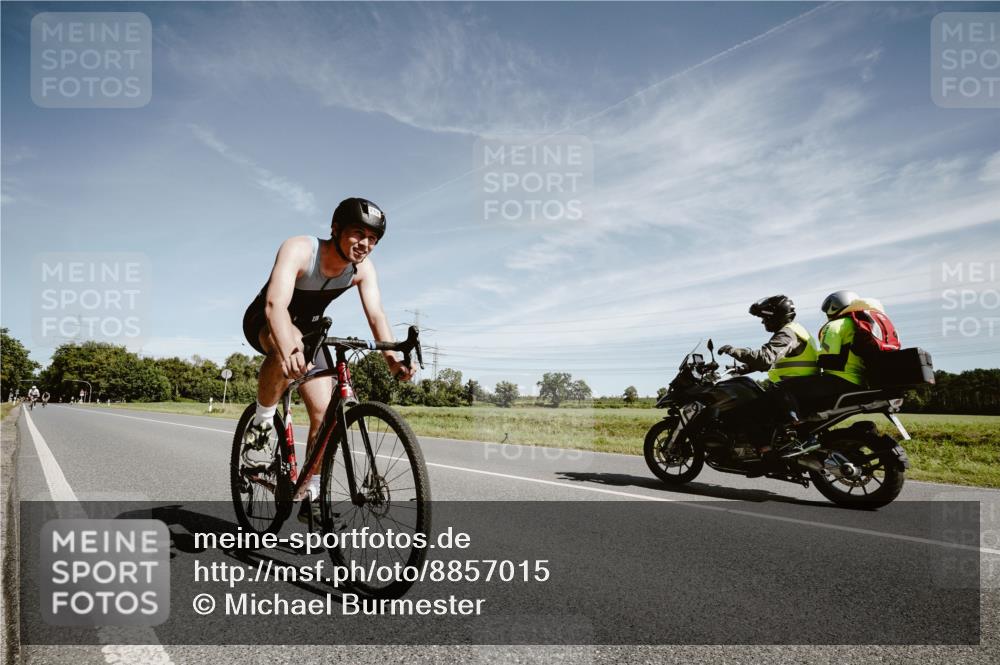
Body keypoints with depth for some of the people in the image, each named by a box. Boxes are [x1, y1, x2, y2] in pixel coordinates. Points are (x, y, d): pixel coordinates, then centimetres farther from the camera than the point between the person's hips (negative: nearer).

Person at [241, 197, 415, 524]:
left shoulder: (363, 268, -18)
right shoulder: (299, 249, -33)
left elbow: (376, 314, -29)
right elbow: (276, 304, -48)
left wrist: (392, 357, -48)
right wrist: (289, 348, -67)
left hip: (306, 329, 5)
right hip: (264, 322, -5)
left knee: (324, 411, -7)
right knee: (288, 350, -42)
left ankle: (311, 496, 9)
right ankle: (262, 420, -17)